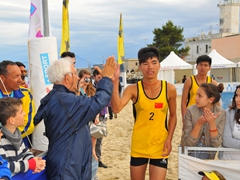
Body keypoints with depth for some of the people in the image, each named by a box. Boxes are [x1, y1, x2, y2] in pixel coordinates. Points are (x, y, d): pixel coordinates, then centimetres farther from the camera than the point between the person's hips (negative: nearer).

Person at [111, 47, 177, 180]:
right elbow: (116, 108, -24)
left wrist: (169, 139, -5)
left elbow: (172, 116, 6)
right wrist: (115, 82, -30)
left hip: (160, 146, 0)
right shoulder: (133, 89, -9)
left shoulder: (169, 89, -6)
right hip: (138, 146, 1)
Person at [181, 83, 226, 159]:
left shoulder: (221, 113, -10)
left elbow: (216, 144, -9)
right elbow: (186, 144, -14)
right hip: (191, 154, -2)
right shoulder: (190, 111, -14)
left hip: (209, 156, 2)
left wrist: (212, 123, -24)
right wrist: (198, 124, -26)